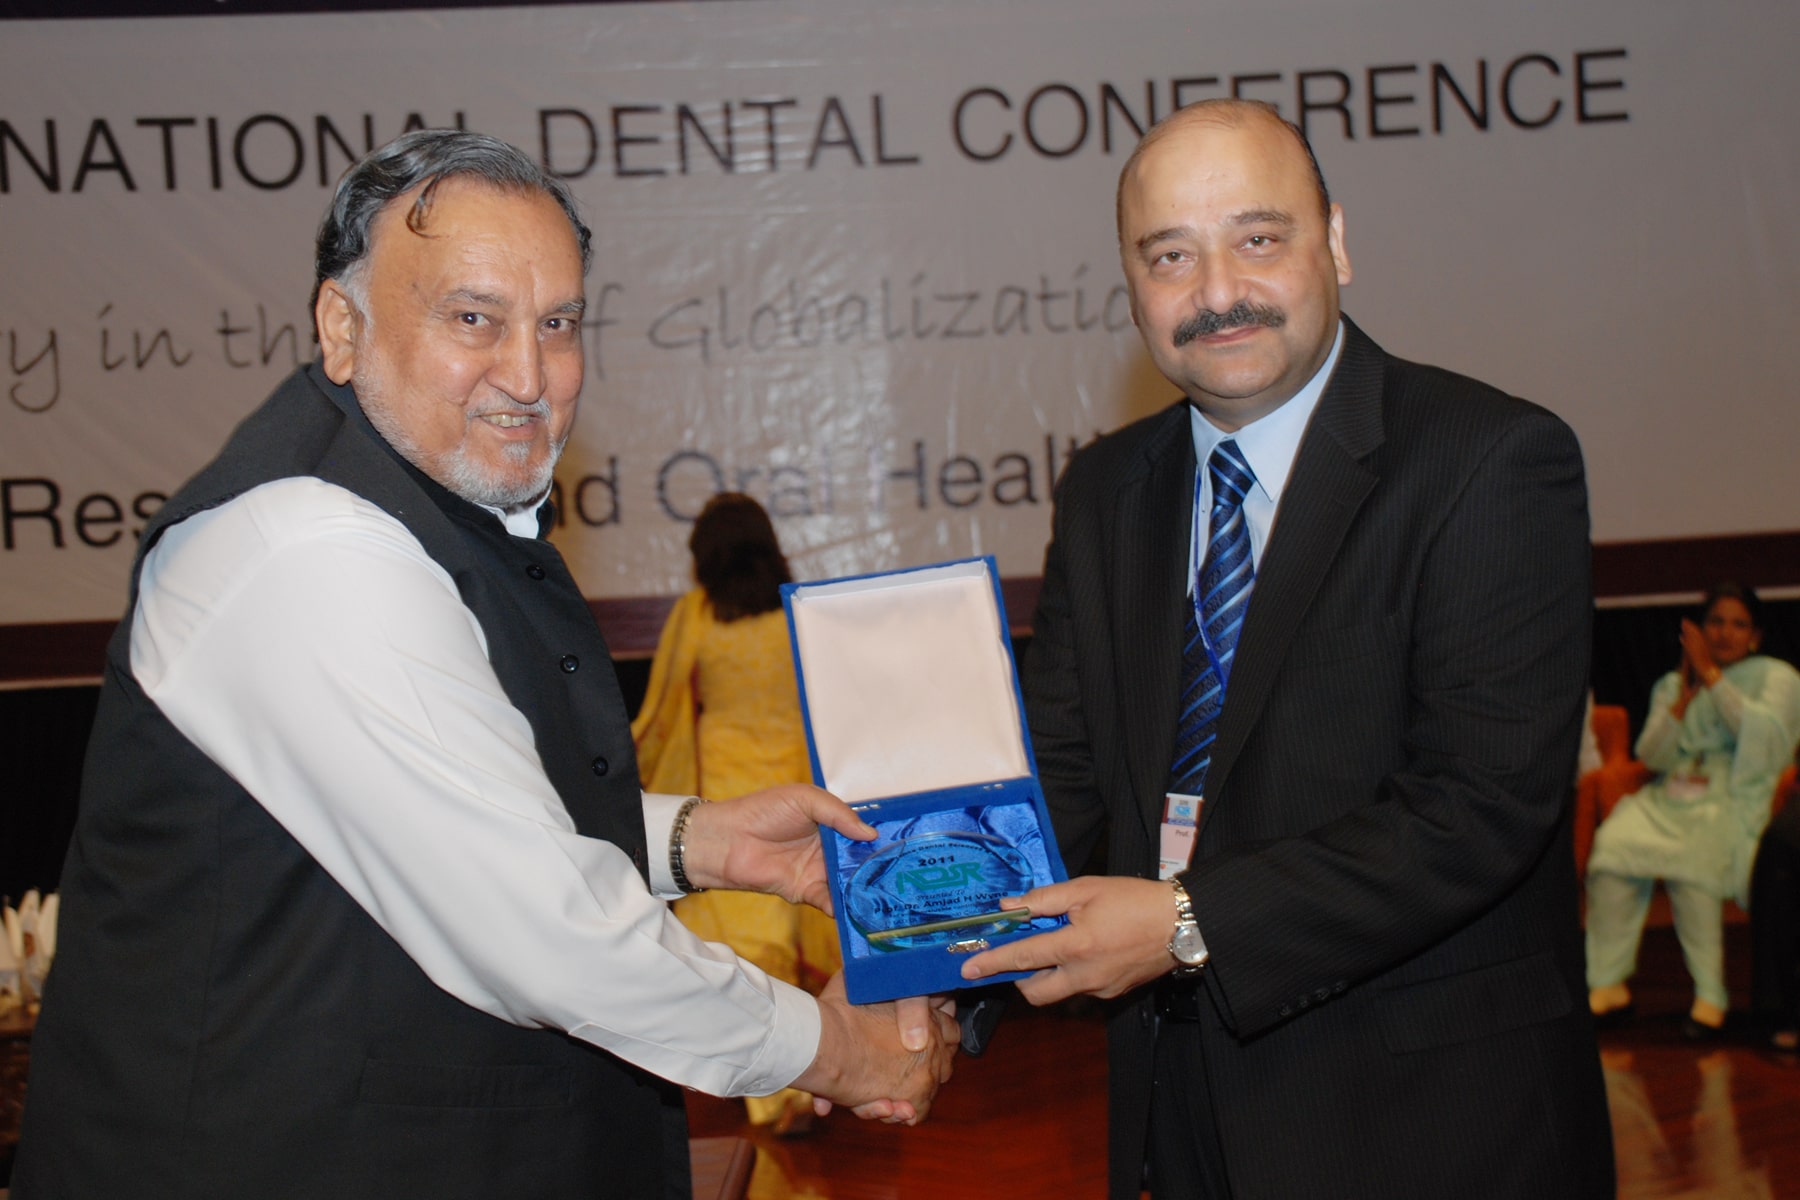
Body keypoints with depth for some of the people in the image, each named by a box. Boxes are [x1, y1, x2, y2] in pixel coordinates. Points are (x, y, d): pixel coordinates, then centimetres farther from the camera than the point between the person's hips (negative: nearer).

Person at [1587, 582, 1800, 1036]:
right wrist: (1684, 698, -5)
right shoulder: (1670, 685, 22)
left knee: (1691, 860, -36)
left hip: (1733, 799, -4)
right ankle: (1608, 982, -22)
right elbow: (1651, 756, 8)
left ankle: (1711, 994, -26)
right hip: (1669, 798, 4)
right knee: (1613, 842, -28)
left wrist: (1711, 676, -11)